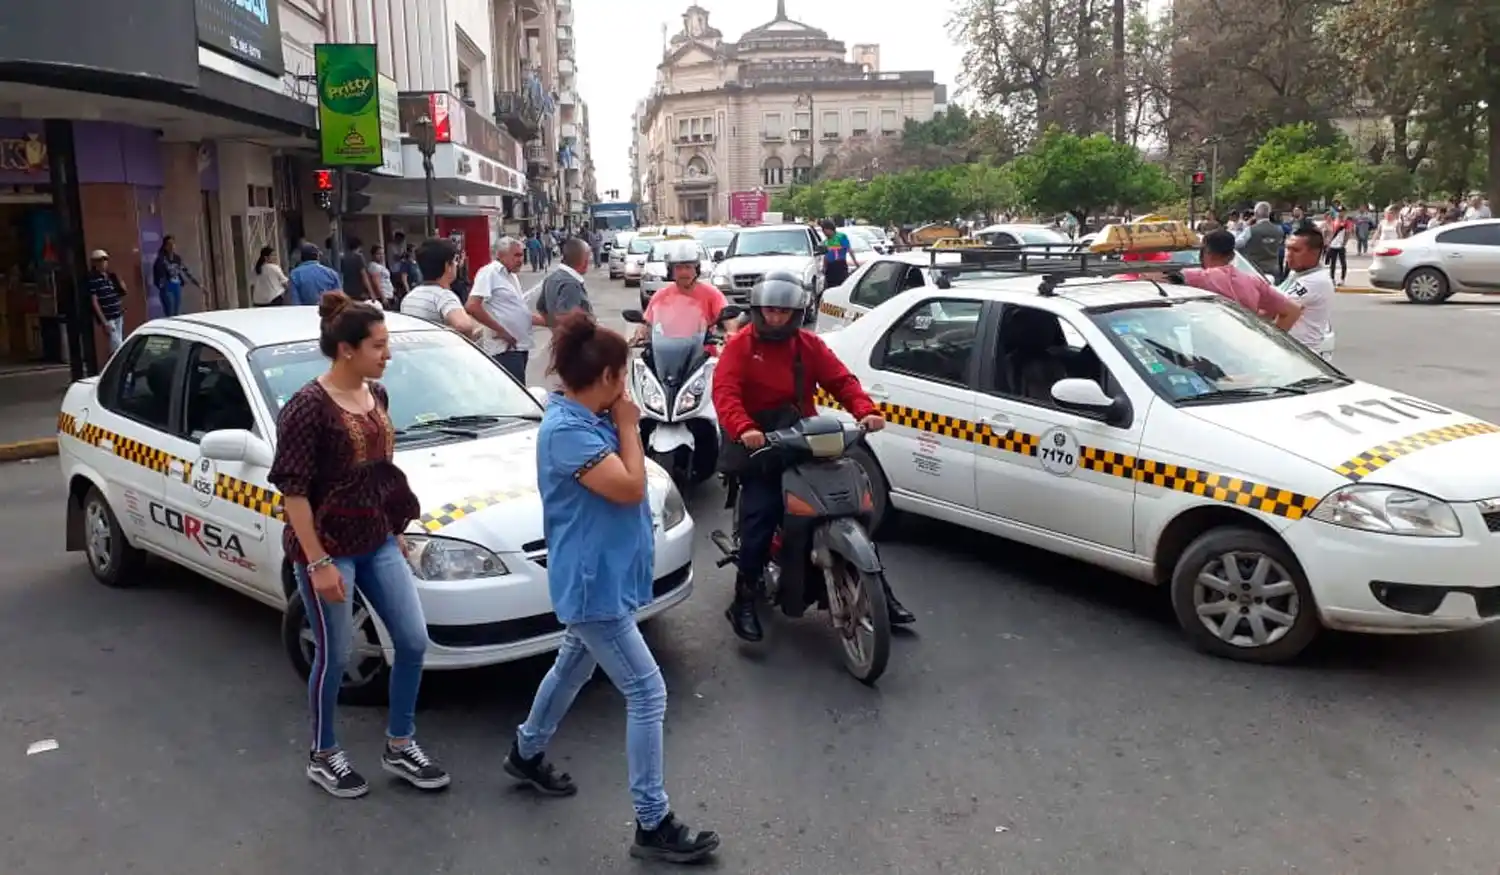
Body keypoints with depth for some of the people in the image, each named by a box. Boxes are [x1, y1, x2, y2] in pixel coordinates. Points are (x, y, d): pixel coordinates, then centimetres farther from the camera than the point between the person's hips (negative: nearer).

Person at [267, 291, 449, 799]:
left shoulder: (376, 395, 5)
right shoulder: (308, 407, -17)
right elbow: (293, 492, -17)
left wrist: (396, 531, 18)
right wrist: (318, 563, -19)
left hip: (377, 543, 7)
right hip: (328, 549, -7)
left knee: (413, 642, 6)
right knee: (334, 656, 6)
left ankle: (399, 747, 24)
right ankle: (323, 757, 28)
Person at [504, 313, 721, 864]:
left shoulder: (588, 420, 5)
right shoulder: (567, 430, -25)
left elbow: (628, 482, 14)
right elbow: (629, 487, -25)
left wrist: (621, 424, 4)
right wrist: (628, 425, -17)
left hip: (599, 575, 10)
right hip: (594, 581, -10)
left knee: (574, 665, 28)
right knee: (647, 694, -6)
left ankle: (527, 753, 52)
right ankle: (653, 824, 3)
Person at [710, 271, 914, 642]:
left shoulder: (810, 344, 11)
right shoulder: (740, 345, -2)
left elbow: (841, 380, 2)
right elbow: (725, 392, -16)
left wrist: (867, 411, -18)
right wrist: (744, 430, -35)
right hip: (760, 446, -4)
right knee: (759, 519, -19)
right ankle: (744, 600, -7)